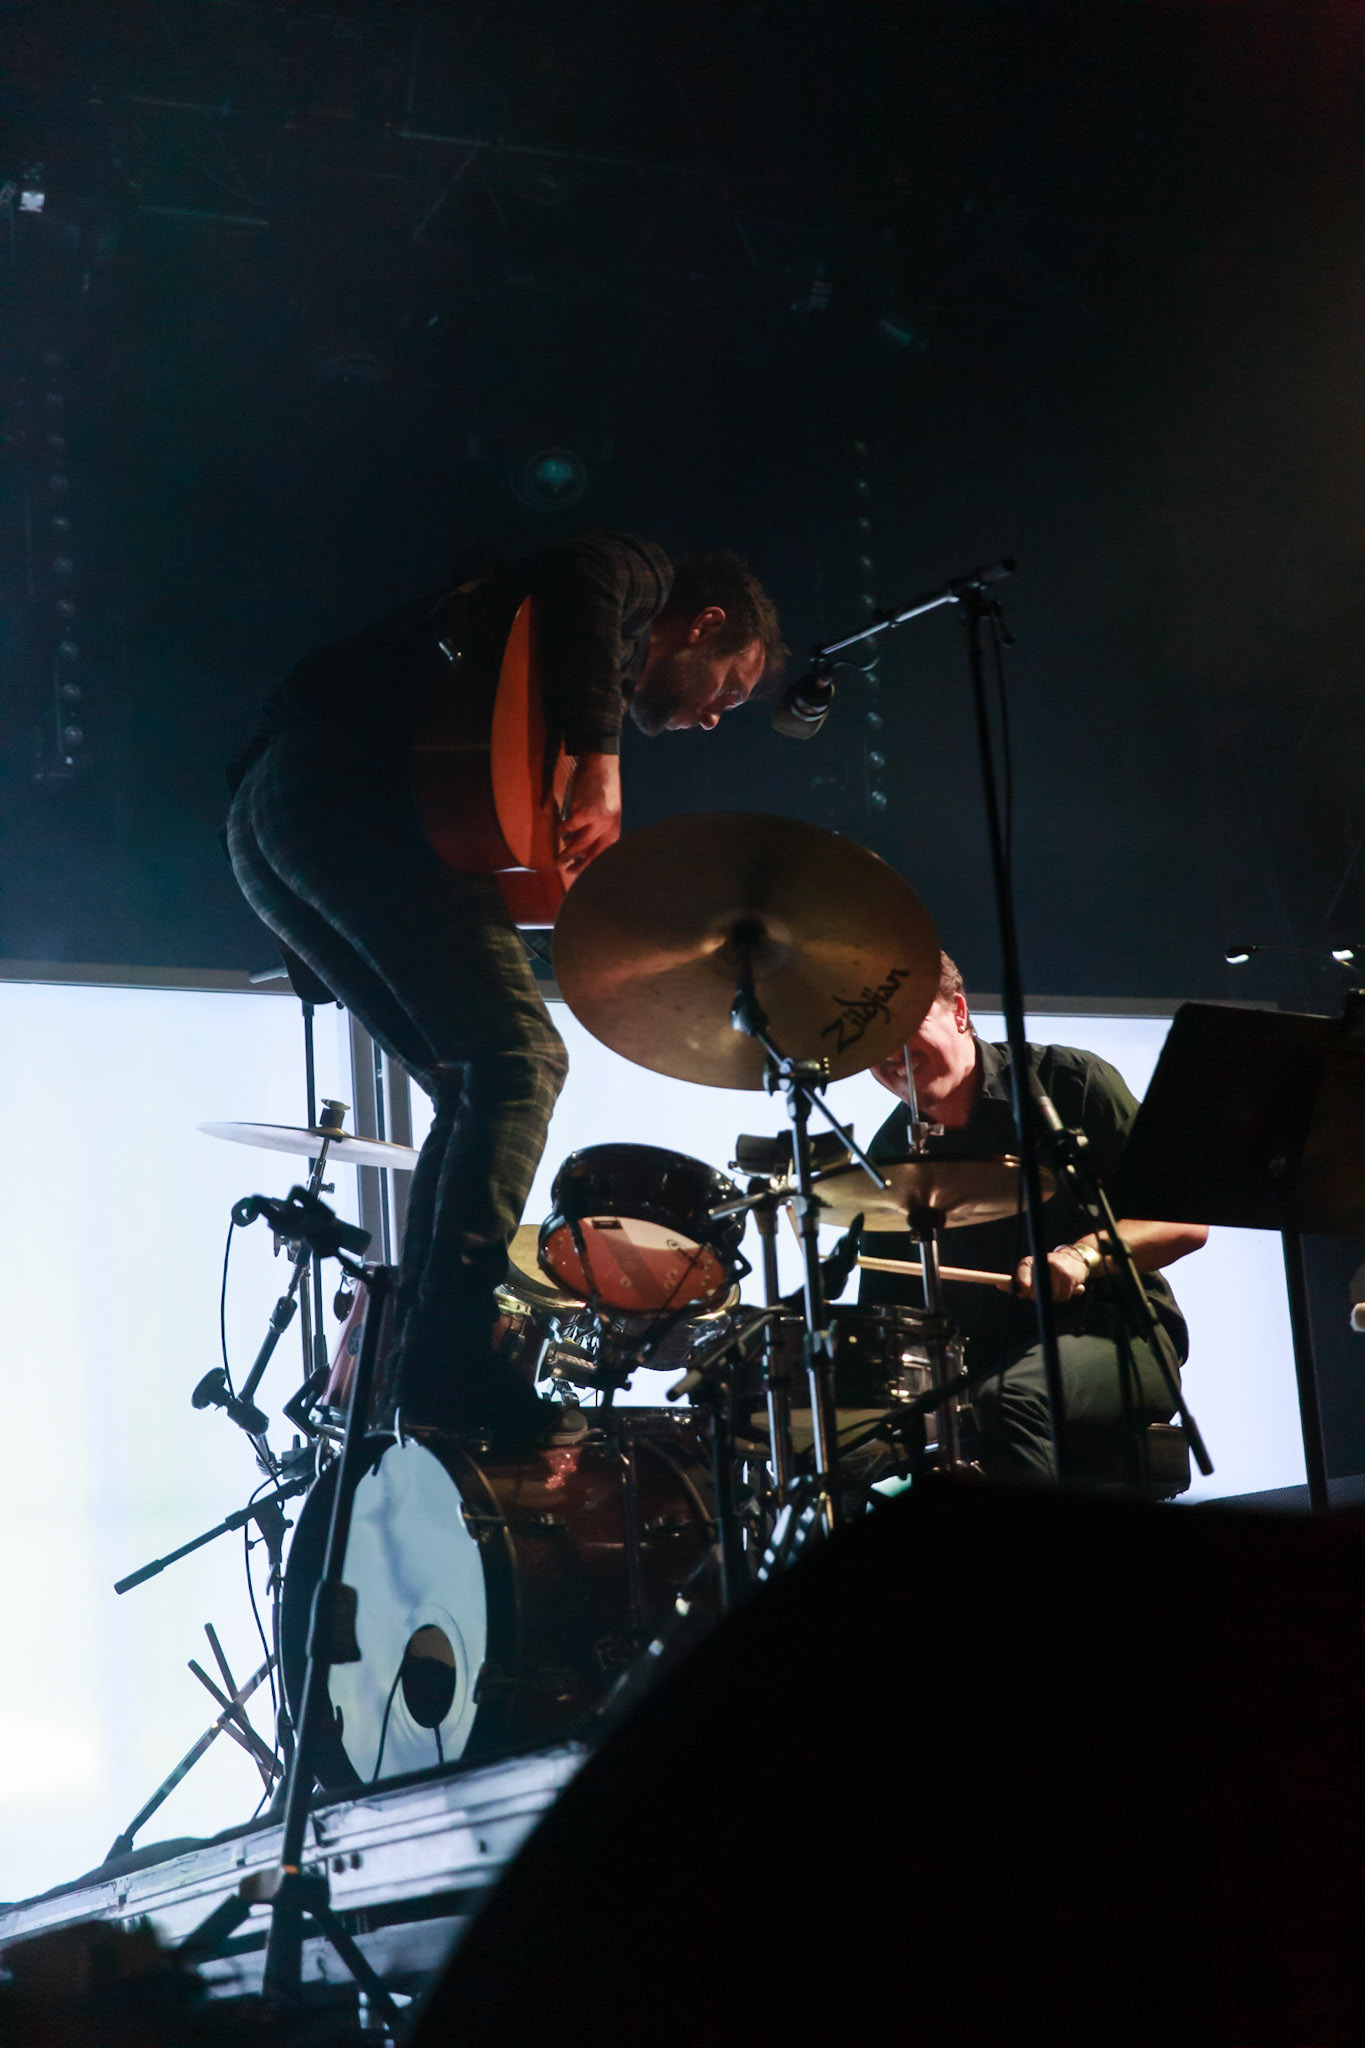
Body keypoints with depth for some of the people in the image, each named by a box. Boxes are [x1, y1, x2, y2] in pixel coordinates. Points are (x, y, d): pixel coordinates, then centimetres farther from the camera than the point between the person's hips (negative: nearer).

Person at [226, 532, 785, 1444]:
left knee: (475, 1092, 12)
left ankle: (413, 1364, 6)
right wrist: (601, 765, -18)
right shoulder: (642, 577, 12)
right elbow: (582, 579, -12)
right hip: (343, 785, -10)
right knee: (520, 1060, -14)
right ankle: (456, 1360, -22)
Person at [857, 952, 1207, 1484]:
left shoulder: (1068, 1083, -3)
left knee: (1010, 1398, -37)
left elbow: (1186, 1221, -6)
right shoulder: (891, 1154, 10)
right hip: (977, 1361, 4)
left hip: (1117, 1341, -4)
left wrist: (1083, 1255, -23)